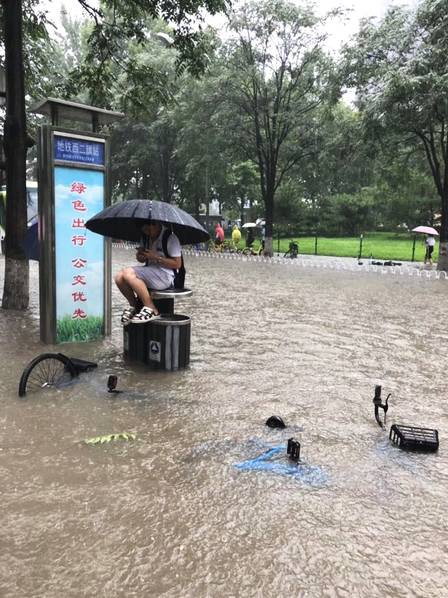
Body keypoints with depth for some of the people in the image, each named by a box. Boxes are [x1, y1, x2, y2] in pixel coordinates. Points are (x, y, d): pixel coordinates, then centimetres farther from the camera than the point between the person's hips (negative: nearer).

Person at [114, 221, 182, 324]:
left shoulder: (170, 237, -10)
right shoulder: (146, 237, 13)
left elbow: (177, 264, -13)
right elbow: (143, 260, 24)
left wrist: (156, 257, -19)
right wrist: (140, 256, -1)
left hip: (166, 276, -7)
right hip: (149, 271, 8)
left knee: (128, 273, -26)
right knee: (119, 277, -13)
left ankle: (151, 309, -18)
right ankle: (134, 305, 10)